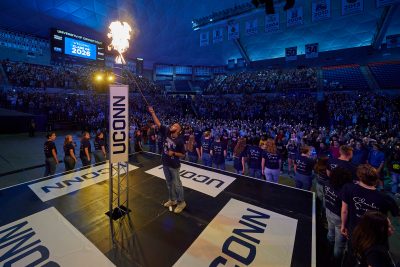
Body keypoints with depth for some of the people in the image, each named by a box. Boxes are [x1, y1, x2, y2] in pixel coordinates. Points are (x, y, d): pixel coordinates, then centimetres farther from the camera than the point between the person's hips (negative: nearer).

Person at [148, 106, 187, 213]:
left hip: (174, 165, -6)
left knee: (177, 184, 7)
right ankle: (172, 200, 39)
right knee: (169, 183, 20)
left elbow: (183, 154, -10)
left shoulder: (180, 141, -18)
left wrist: (173, 153, -23)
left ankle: (181, 202, 26)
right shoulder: (167, 132, -5)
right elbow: (158, 123, -6)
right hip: (165, 164, 6)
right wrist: (152, 113, -12)